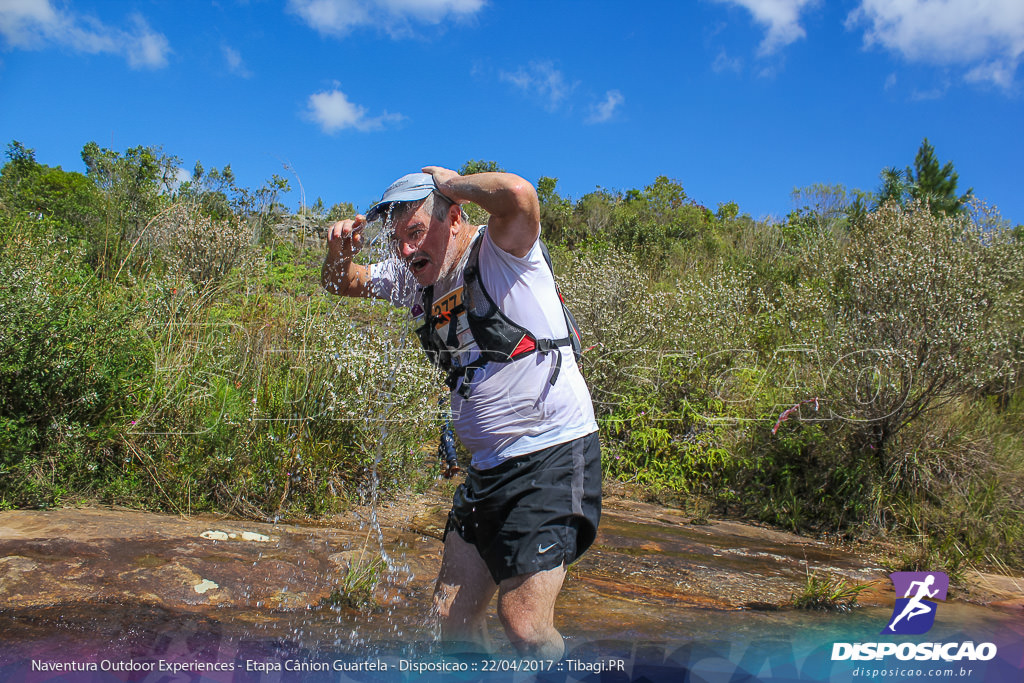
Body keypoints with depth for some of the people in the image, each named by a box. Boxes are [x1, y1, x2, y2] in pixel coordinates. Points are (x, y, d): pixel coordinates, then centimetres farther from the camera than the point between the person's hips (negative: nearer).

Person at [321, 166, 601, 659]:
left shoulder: (500, 251, -10)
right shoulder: (416, 280, 12)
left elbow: (519, 196, -32)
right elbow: (341, 284, 24)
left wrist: (452, 181, -13)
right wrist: (339, 251, 0)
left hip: (553, 455, -8)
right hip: (489, 467, 8)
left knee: (524, 626, -11)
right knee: (453, 616, 11)